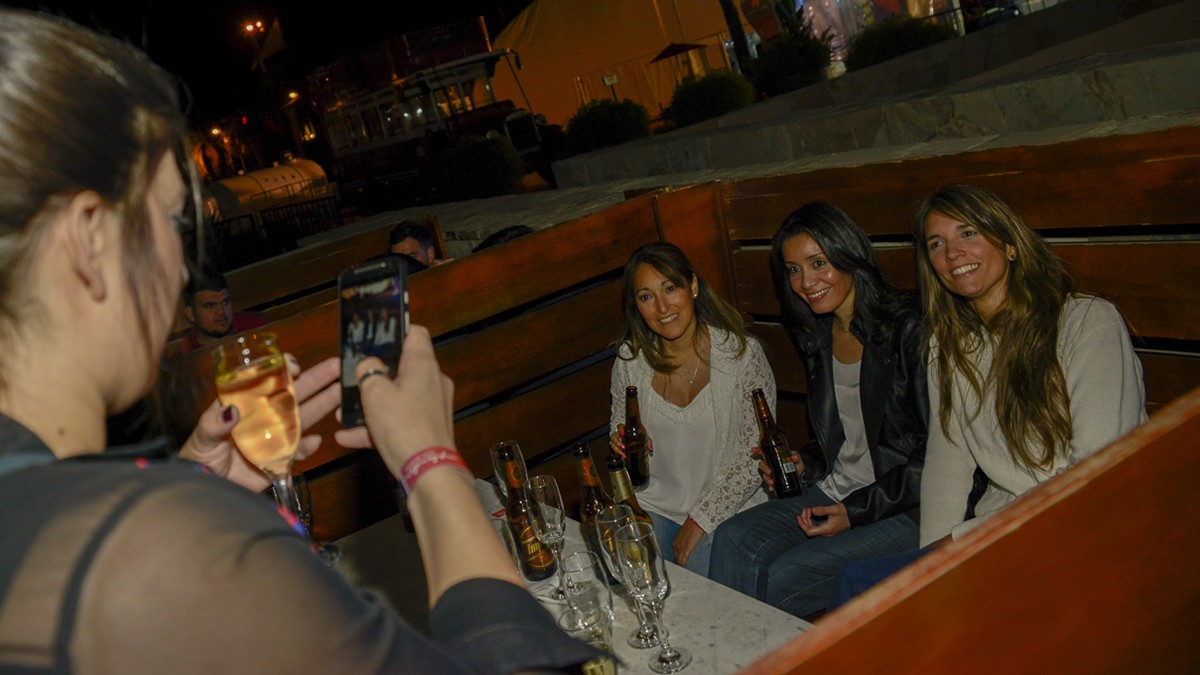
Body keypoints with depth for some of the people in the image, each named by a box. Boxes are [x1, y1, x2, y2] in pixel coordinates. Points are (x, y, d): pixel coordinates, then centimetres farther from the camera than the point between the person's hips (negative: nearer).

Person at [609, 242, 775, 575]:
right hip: (656, 506, 3)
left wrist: (701, 520, -13)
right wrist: (622, 443, -10)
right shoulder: (630, 360, -2)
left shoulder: (741, 353, -11)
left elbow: (756, 456, -10)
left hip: (727, 507, -3)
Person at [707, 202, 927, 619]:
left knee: (783, 577, -23)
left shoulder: (907, 330, -14)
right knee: (733, 541, -18)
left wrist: (857, 511, -15)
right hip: (835, 492, 7)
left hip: (905, 509, -6)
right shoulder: (816, 337, 9)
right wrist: (805, 463, 1)